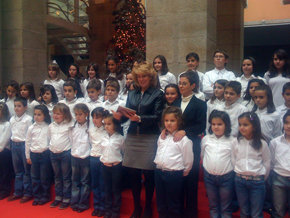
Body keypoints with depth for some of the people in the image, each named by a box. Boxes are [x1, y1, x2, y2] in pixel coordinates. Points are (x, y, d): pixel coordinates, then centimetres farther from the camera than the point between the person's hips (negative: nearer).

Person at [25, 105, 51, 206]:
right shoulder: (31, 128, 3)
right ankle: (37, 196, 24)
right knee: (35, 176, 10)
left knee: (44, 177, 5)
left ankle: (45, 196, 20)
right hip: (34, 154, 3)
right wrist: (28, 156, 9)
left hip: (45, 154, -3)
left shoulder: (49, 127, -5)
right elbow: (27, 142, 8)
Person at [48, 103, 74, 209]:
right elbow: (50, 137, 17)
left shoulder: (69, 125, -9)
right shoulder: (51, 126, 6)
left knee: (66, 177, 4)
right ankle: (58, 197, 27)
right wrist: (52, 147, 11)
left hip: (65, 153, -5)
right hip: (53, 153, 5)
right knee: (57, 177, 16)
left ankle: (66, 199, 13)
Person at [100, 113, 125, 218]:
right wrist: (103, 160, 6)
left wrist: (118, 161, -1)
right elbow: (102, 150, 13)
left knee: (116, 189, 6)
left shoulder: (120, 138, -8)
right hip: (105, 166, 4)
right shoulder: (103, 137, 2)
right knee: (107, 189, 12)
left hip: (116, 166, -4)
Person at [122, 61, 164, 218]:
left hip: (149, 138, -4)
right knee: (133, 174, 7)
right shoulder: (132, 94, 15)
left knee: (148, 174, 3)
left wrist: (140, 118, -20)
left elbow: (157, 117, -7)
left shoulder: (157, 94, 2)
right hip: (132, 136, 4)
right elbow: (126, 113, 12)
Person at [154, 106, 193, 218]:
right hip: (159, 171, 6)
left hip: (174, 174, -6)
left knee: (173, 204, 8)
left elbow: (188, 159, -6)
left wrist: (184, 172, 3)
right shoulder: (162, 137, 8)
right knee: (160, 202, 19)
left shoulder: (183, 139, -12)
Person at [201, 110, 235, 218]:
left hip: (226, 176, -3)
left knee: (226, 207, 12)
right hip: (209, 176, 3)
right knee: (213, 205, 18)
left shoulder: (232, 141, -9)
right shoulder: (206, 139, 1)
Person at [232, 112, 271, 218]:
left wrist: (262, 178, 7)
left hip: (257, 181, -2)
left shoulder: (262, 144, -8)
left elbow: (267, 163, 1)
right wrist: (240, 174, 7)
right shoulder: (237, 142, -2)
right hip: (239, 180, 2)